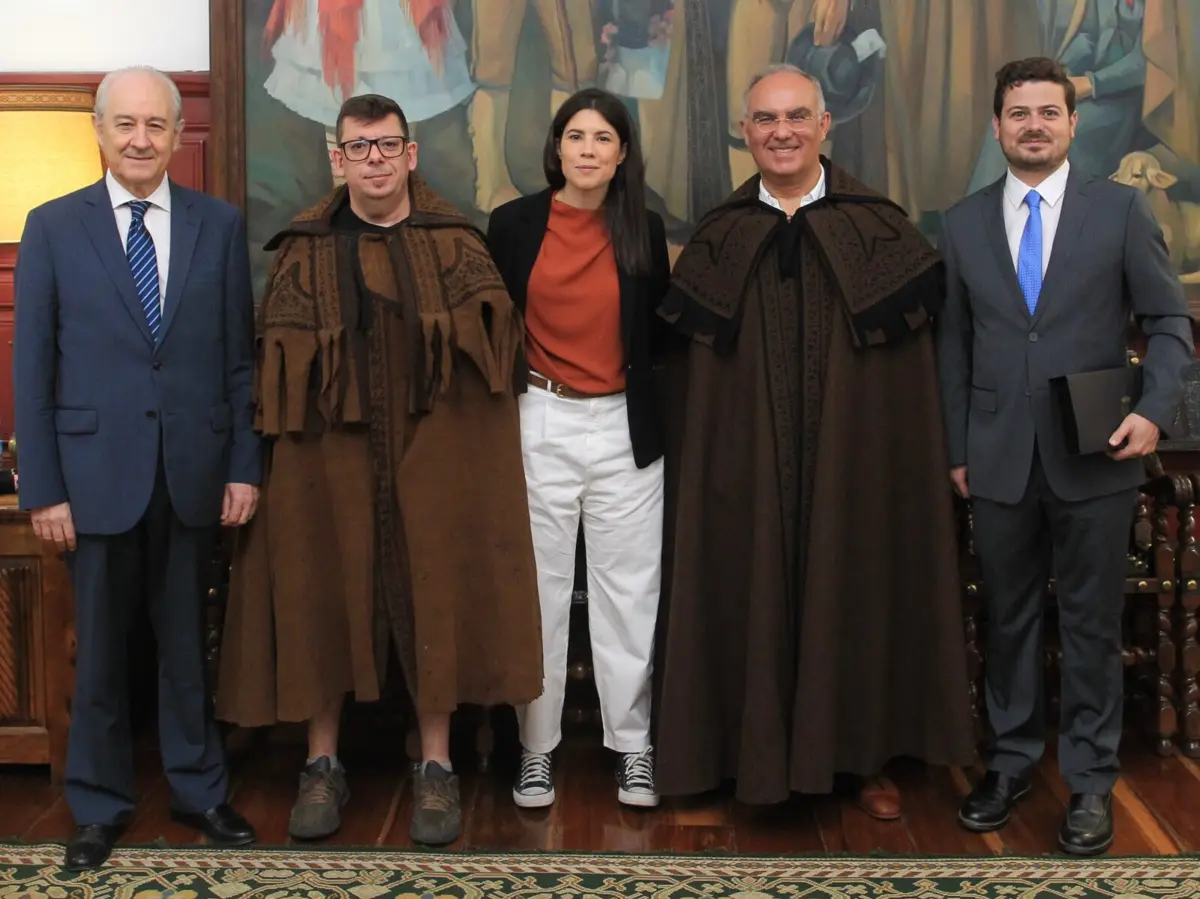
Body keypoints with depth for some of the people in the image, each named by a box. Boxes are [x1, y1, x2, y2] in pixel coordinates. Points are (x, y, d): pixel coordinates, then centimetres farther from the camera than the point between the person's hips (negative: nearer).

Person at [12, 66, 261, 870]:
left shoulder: (221, 225, 3)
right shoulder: (53, 227, 0)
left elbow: (241, 355, 4)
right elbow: (33, 367, -1)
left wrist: (245, 466, -1)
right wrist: (43, 486, -5)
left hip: (194, 471, 1)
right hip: (97, 472, -1)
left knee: (189, 641, 12)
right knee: (100, 647, 10)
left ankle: (199, 788, 28)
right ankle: (100, 804, 25)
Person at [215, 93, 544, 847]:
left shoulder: (455, 241, 4)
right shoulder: (305, 249, 5)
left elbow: (495, 343, 1)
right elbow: (278, 362, 4)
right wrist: (276, 447, -3)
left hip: (432, 448, 0)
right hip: (331, 451, 1)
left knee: (434, 595, 3)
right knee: (326, 594, 5)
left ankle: (437, 766, 15)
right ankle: (323, 763, 18)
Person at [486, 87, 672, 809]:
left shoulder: (645, 230, 4)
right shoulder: (514, 224, 1)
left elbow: (658, 337, 8)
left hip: (624, 429, 1)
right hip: (538, 426, -1)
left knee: (628, 592, 4)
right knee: (537, 592, 4)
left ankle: (634, 746, 17)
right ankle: (536, 747, 17)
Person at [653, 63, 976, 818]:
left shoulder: (880, 230, 1)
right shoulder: (719, 242, 5)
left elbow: (910, 369, 0)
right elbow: (692, 377, 5)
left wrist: (913, 470, -5)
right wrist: (696, 473, -1)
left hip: (856, 463, -1)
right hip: (748, 468, 1)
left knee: (856, 596, 8)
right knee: (754, 602, 6)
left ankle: (865, 754, 23)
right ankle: (759, 752, 21)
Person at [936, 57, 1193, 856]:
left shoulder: (1122, 210, 1)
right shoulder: (964, 223, 8)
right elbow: (954, 345, 10)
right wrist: (956, 450, 8)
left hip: (1095, 459, -2)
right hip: (999, 459, 2)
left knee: (1092, 623, 6)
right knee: (1009, 617, 12)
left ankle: (1091, 781, 17)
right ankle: (1013, 760, 26)